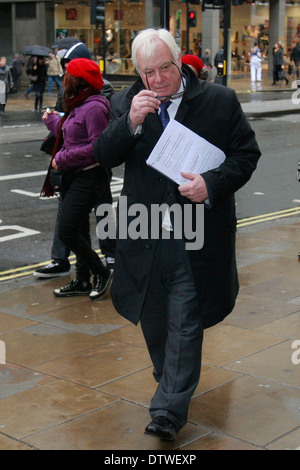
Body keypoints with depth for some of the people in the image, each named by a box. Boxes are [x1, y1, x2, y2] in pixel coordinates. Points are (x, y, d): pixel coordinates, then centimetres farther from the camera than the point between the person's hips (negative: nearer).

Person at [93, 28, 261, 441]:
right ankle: (172, 382, 43)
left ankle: (169, 410, 4)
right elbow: (104, 155, -2)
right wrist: (131, 122, -19)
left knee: (185, 322, -2)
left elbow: (247, 153, 1)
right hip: (146, 233, 3)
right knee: (153, 317, 18)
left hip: (197, 236, -3)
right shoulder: (126, 103, 4)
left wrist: (213, 183, -16)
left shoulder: (220, 101, -2)